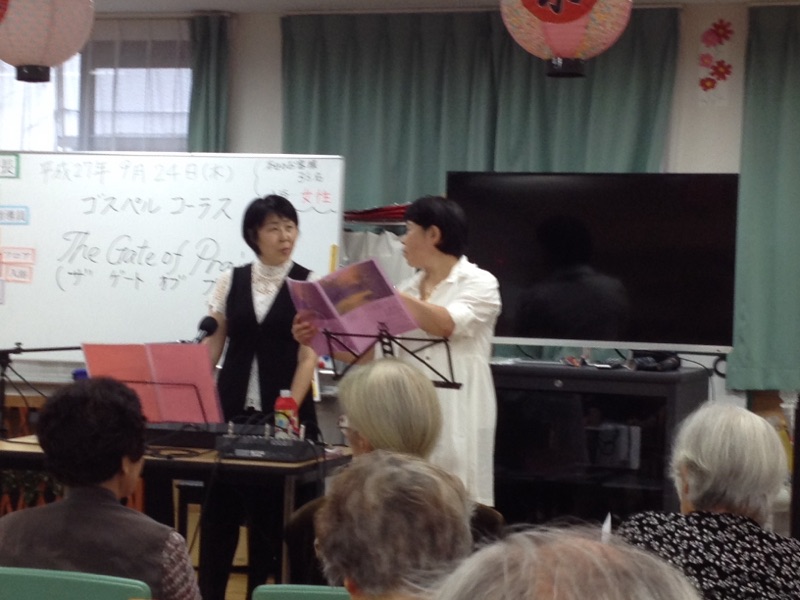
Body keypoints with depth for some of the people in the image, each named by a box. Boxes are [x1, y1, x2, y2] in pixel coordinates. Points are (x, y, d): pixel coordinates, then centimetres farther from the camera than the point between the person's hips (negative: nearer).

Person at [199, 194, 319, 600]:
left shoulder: (309, 285, -1)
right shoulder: (230, 282, 7)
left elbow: (308, 356, -6)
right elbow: (211, 347, 8)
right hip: (231, 408, 2)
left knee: (271, 513, 3)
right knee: (219, 508, 3)